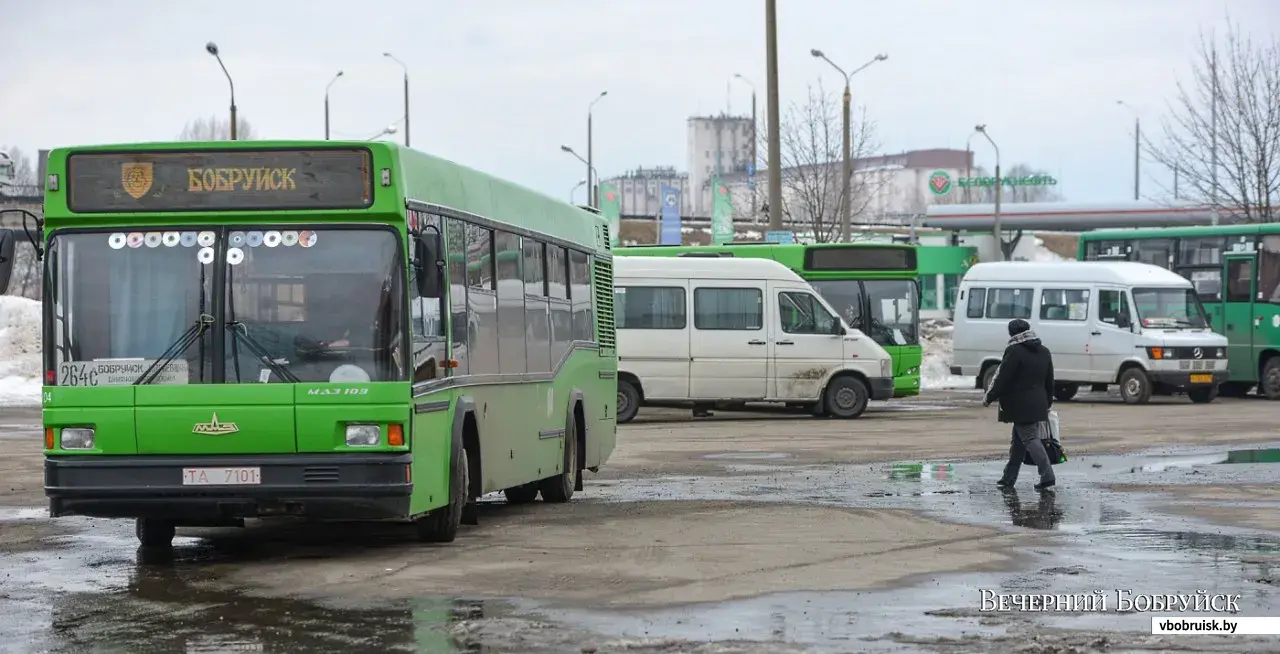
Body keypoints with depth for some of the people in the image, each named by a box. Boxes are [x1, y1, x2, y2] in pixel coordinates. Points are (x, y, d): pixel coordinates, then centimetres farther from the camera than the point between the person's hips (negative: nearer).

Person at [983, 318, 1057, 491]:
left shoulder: (1014, 351, -12)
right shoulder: (1044, 352, 12)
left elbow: (1002, 378, -13)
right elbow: (1049, 381, 18)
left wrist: (989, 398, -3)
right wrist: (1048, 402, 27)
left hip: (1020, 405, -8)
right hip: (1038, 404, 8)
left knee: (1030, 439, -7)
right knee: (1018, 441, 14)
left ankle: (1047, 475, -16)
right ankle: (1009, 478, 18)